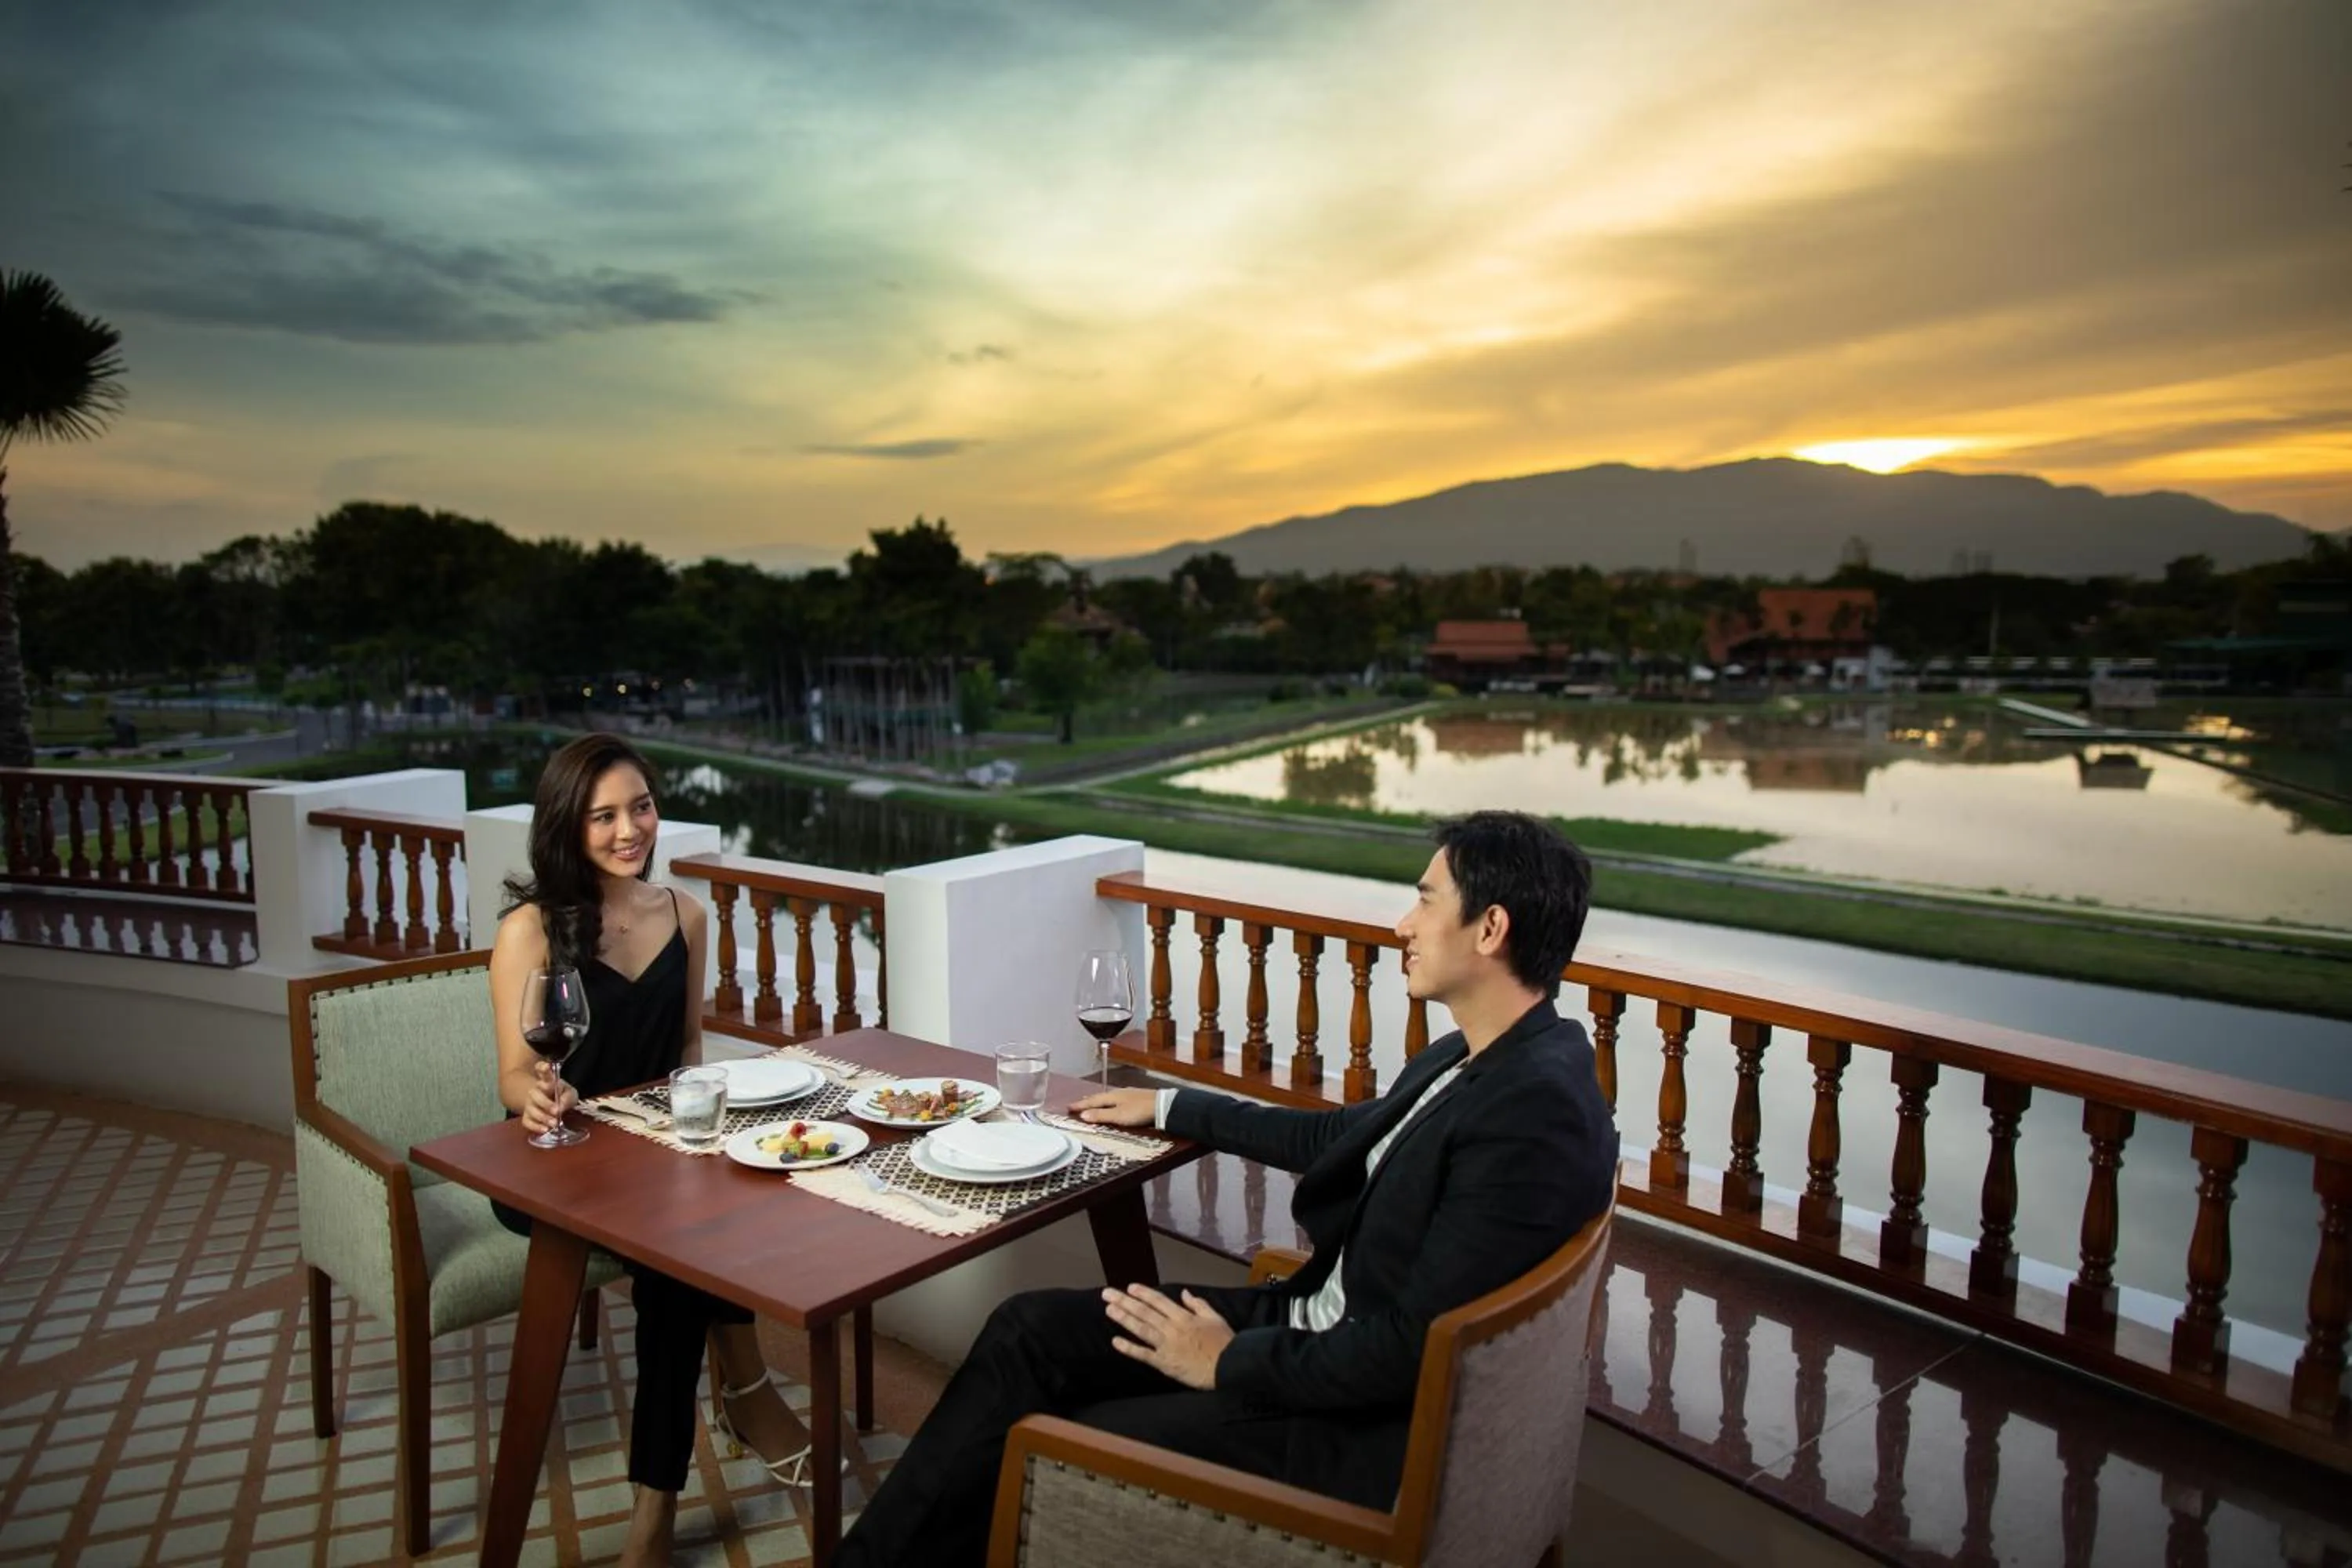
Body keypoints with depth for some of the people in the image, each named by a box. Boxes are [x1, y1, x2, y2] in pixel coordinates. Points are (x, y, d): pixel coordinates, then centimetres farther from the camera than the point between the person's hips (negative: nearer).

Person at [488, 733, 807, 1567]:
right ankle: (746, 1389, -12)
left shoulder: (683, 914, 3)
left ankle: (659, 1498, -13)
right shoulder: (530, 928, -10)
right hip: (549, 1166, -4)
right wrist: (537, 1095, -37)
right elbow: (514, 1076, -13)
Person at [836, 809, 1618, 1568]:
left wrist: (1232, 1361, -14)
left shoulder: (1540, 1107, -25)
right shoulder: (1469, 1060, 3)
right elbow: (1340, 1140, 20)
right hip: (1317, 1321, 8)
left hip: (1374, 1419, -8)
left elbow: (1417, 1347, -25)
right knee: (1028, 1328, 2)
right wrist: (1168, 1106, 27)